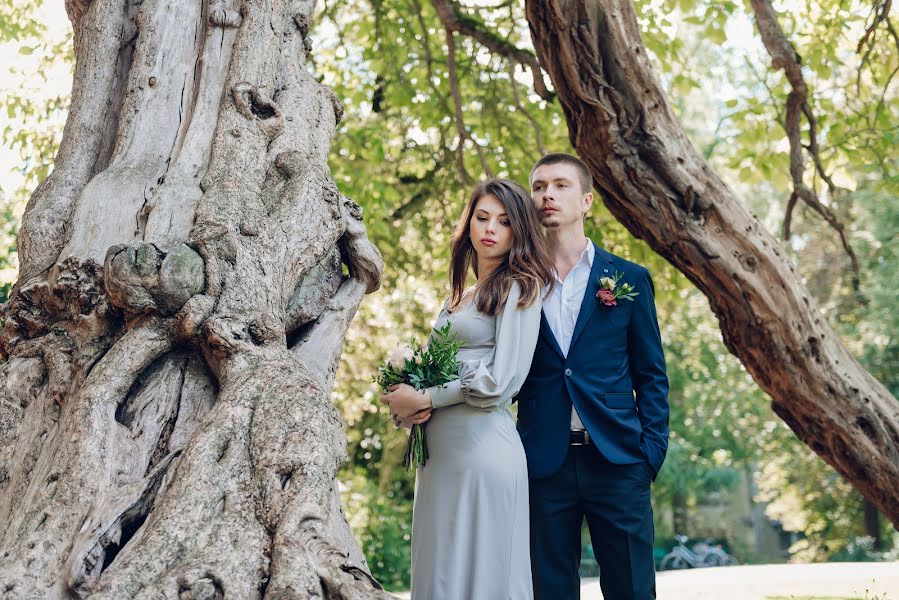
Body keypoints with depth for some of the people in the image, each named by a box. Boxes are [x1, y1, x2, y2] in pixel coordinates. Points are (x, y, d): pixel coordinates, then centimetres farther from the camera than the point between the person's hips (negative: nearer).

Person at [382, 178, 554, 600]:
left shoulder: (518, 288, -2)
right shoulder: (458, 299, 19)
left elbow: (502, 379, -12)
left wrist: (422, 399, -7)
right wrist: (408, 403, -1)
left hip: (482, 443, -7)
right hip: (437, 449, 7)